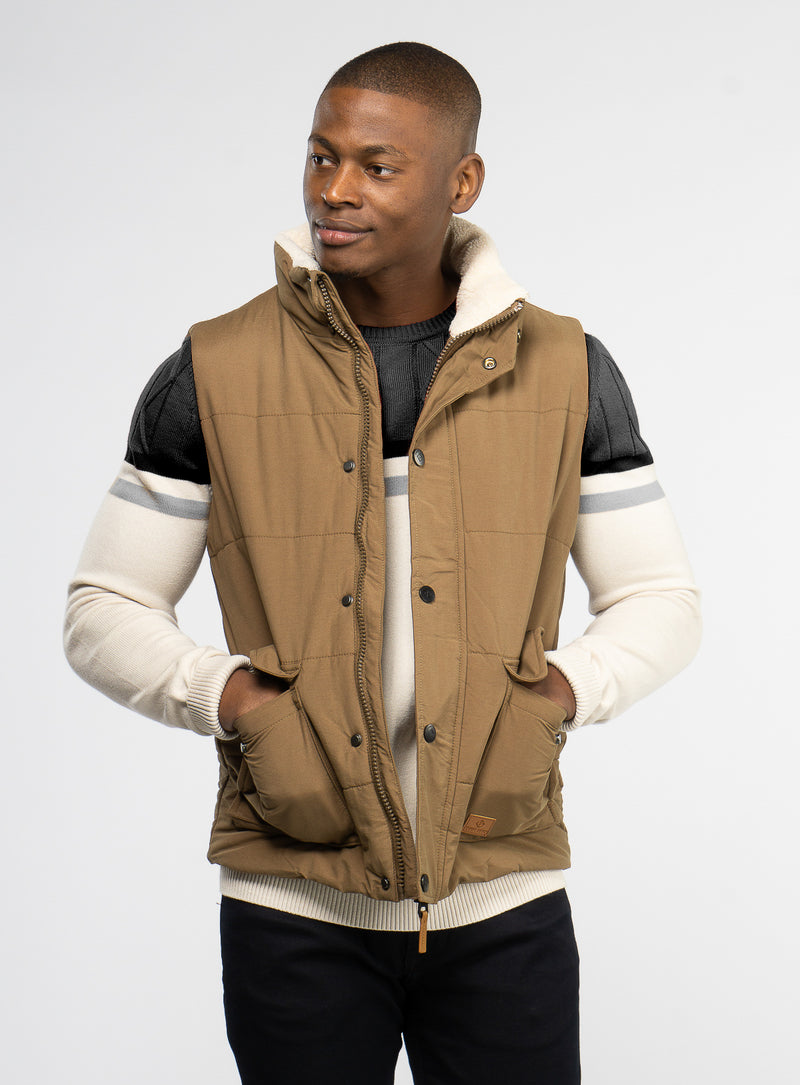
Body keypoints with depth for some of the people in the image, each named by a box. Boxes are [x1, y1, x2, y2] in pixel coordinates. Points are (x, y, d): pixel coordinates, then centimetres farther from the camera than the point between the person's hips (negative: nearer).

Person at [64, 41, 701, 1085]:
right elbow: (103, 614, 3)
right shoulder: (216, 374, -2)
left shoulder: (564, 370, 1)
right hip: (294, 911, 0)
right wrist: (236, 701, -13)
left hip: (504, 907, 1)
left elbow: (661, 603, 7)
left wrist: (556, 695, -11)